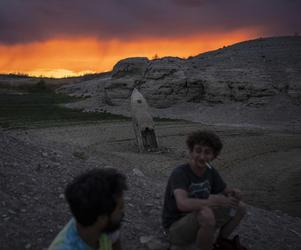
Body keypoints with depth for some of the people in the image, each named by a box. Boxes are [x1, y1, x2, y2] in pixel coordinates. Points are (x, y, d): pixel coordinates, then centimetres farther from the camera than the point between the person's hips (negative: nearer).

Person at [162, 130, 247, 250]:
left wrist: (235, 193, -18)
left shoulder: (210, 171, -5)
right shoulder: (179, 173, -28)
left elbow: (226, 191, 6)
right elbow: (183, 204, -44)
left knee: (240, 207, 1)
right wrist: (216, 201, -45)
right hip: (177, 228, -7)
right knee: (207, 215, -38)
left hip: (198, 220, 7)